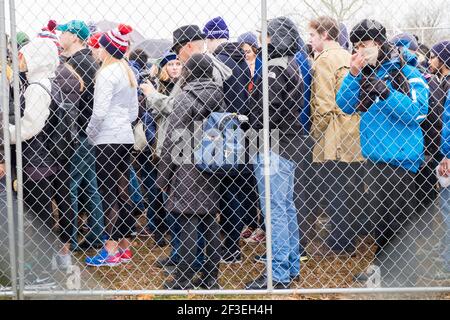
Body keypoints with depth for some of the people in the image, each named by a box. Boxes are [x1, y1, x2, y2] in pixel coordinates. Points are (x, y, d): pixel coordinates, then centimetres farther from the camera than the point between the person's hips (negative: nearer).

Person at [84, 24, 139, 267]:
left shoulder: (107, 73, -14)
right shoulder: (129, 73, 12)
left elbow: (99, 111, -17)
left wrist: (90, 134, -3)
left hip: (108, 139, -8)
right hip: (126, 137, 8)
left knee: (109, 193, -5)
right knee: (121, 192, 11)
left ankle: (111, 250, -4)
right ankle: (124, 247, 16)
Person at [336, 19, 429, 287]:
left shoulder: (406, 73, -9)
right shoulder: (366, 74, 9)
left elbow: (417, 112, -19)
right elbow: (345, 106, 3)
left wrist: (384, 91, -25)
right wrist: (353, 75, -11)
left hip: (400, 158, -7)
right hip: (374, 157, 7)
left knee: (399, 220, -2)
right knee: (378, 215, 18)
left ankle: (403, 278, 7)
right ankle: (383, 266, 32)